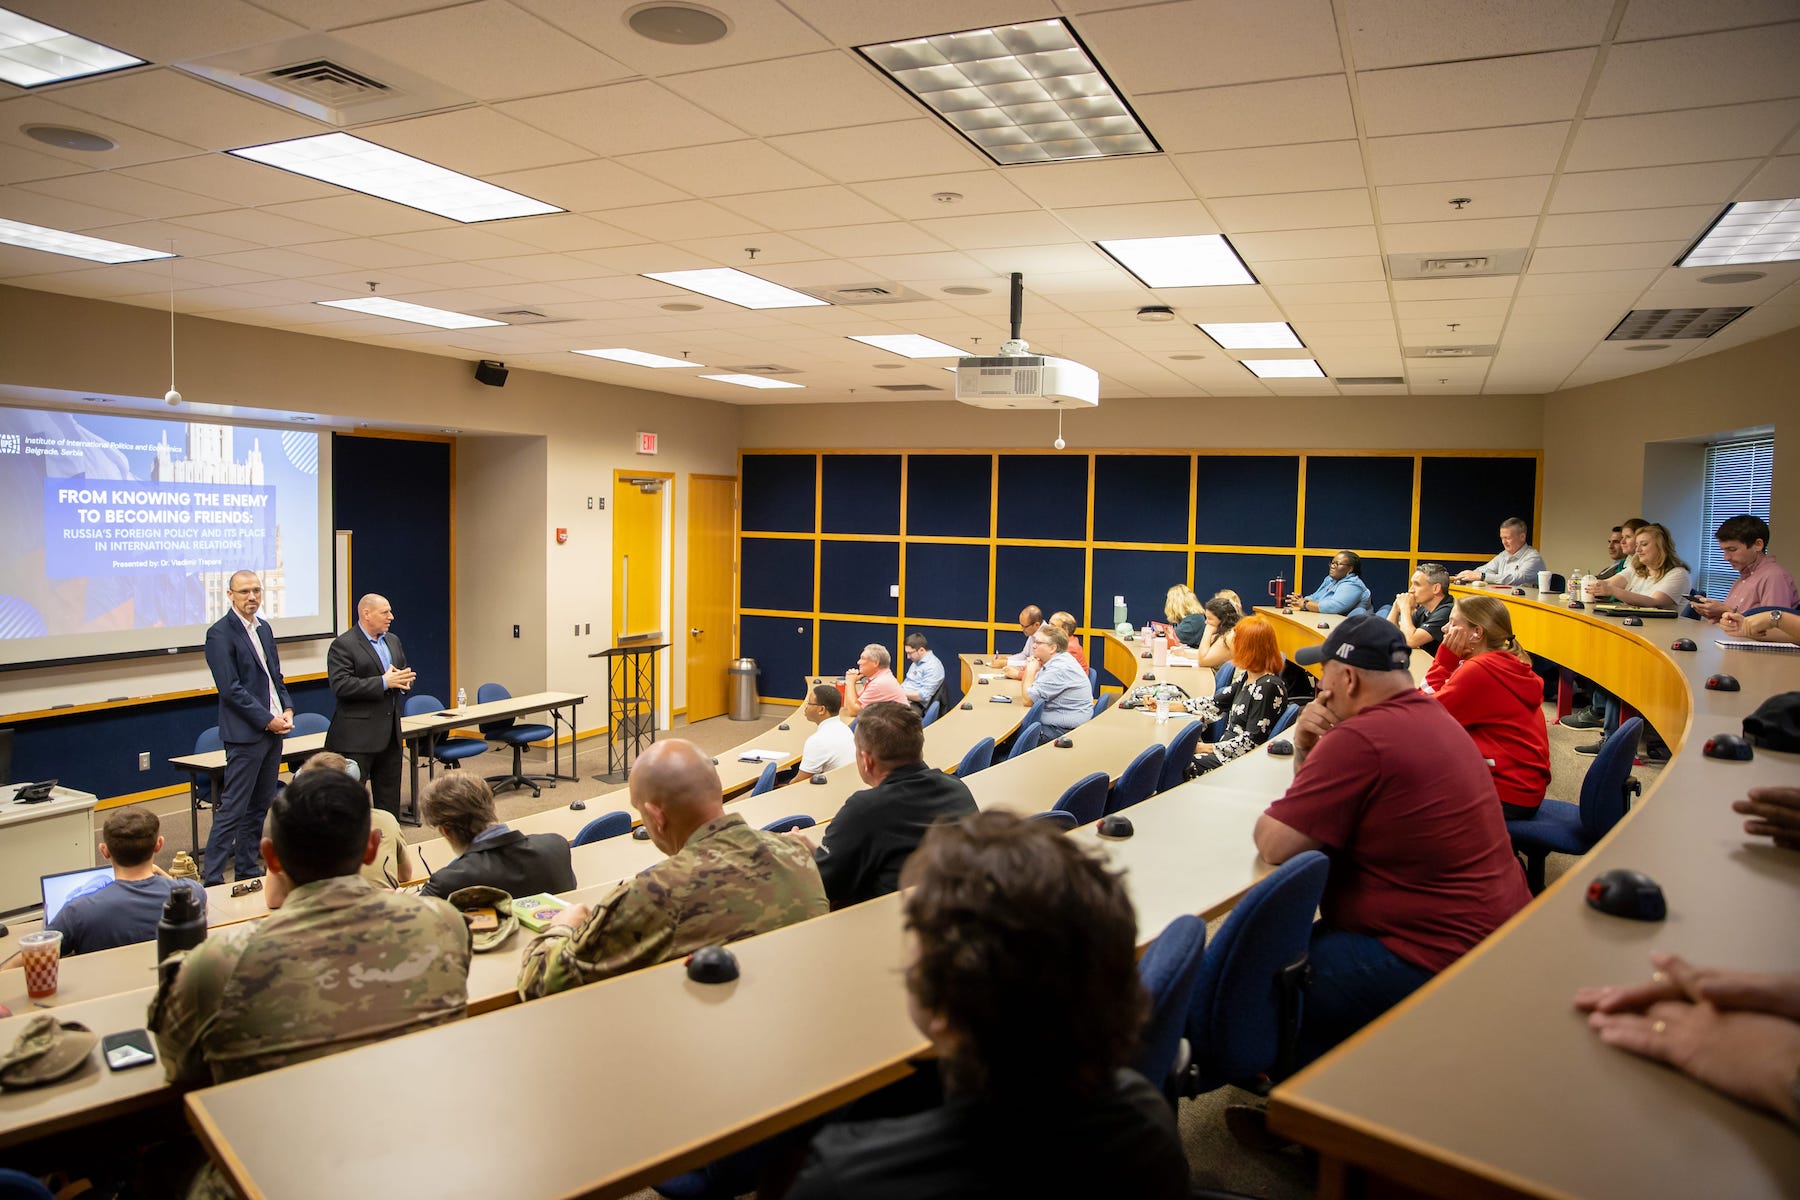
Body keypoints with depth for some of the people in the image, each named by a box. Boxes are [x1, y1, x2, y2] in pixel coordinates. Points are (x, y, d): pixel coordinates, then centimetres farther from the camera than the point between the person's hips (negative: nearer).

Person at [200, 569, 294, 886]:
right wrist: (267, 720, -16)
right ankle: (212, 878, 2)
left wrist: (287, 709, 3)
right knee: (232, 809, -5)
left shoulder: (264, 628, 14)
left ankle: (248, 871, 22)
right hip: (246, 733, -8)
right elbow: (231, 689, -16)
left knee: (260, 807, 13)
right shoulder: (220, 633, -10)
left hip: (273, 729, 8)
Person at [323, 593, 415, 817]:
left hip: (390, 733, 8)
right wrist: (383, 682, -22)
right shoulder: (343, 645, -10)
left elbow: (404, 674, 22)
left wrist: (404, 682, -2)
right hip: (357, 736, -7)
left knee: (389, 796, 13)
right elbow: (341, 686, -20)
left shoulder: (393, 641, 15)